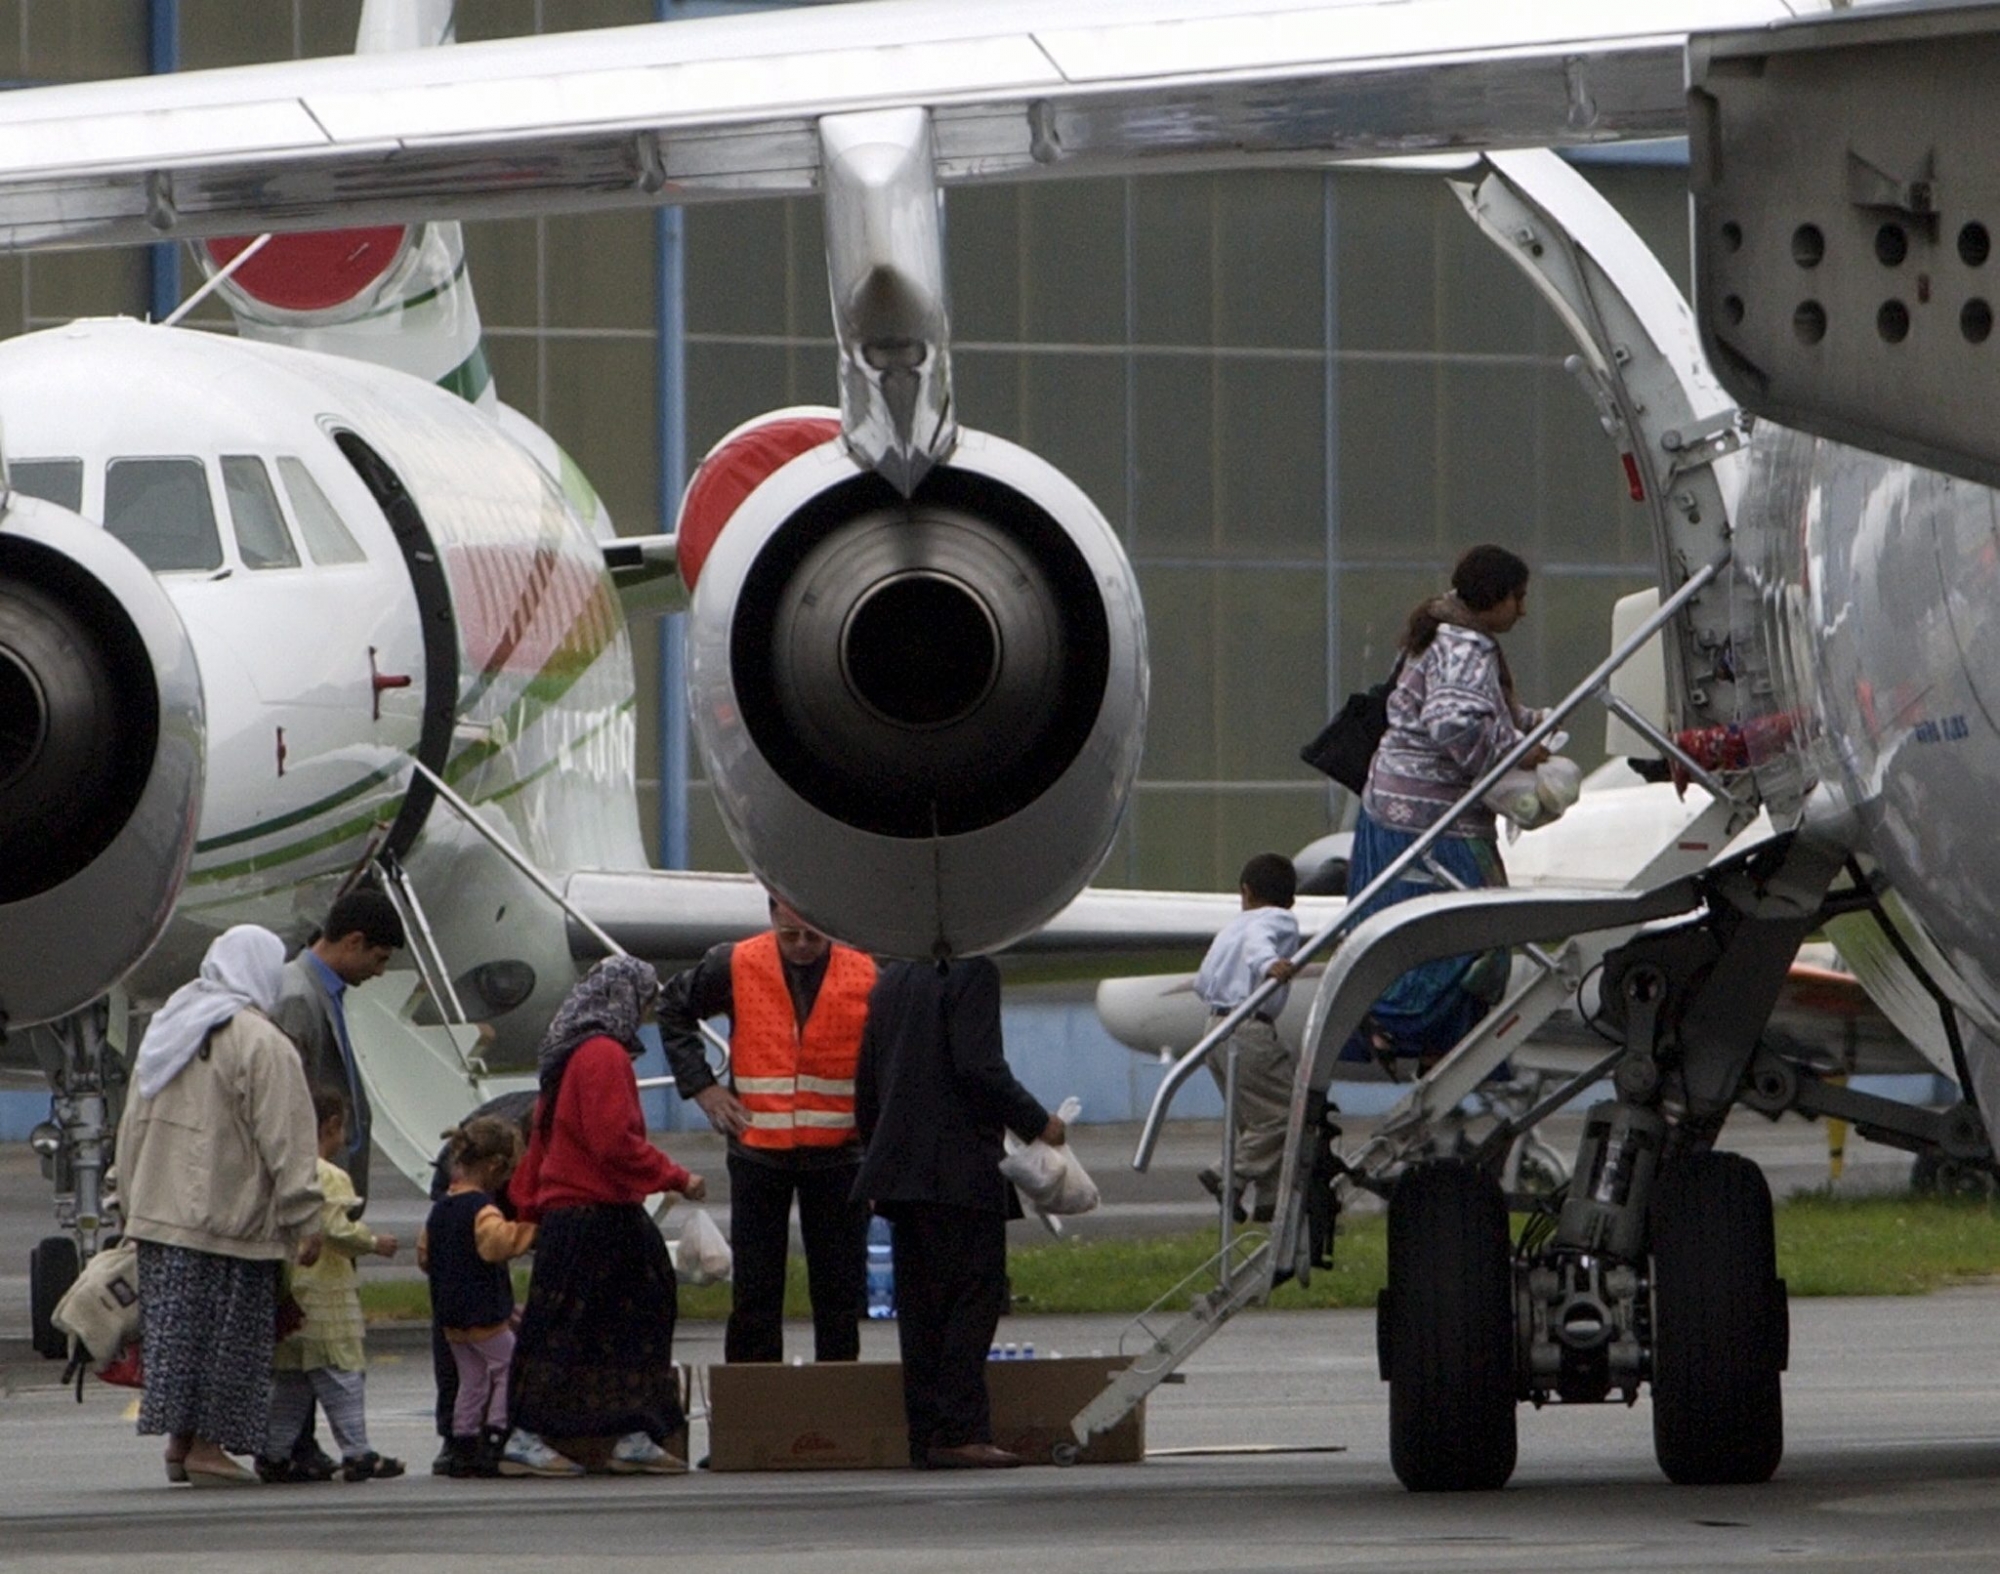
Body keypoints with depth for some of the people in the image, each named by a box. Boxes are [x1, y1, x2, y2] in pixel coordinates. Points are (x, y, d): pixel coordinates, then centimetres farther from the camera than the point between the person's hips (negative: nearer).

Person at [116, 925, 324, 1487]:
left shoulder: (165, 1029, 12)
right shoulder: (261, 1044, -13)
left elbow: (133, 1125, 17)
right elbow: (285, 1140, -15)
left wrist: (133, 1200, 23)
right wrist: (304, 1219, -12)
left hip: (159, 1210, 7)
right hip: (229, 1218, -7)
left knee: (175, 1325, 11)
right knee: (228, 1331, -1)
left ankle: (179, 1440, 13)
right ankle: (208, 1445, 0)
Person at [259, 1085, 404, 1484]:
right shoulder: (330, 1178, -13)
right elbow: (337, 1229, -20)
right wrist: (375, 1243, -6)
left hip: (290, 1292, 8)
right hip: (327, 1294, -8)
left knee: (290, 1382, 12)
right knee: (344, 1375, -5)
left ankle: (274, 1453, 11)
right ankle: (356, 1454, -6)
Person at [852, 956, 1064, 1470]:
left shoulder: (892, 978, 15)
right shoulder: (972, 973, -9)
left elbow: (866, 1081, 18)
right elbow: (979, 1069, -18)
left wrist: (878, 1158, 25)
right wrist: (1037, 1123, -5)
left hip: (902, 1170, 8)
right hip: (963, 1172, -8)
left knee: (920, 1306, 8)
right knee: (975, 1297, -6)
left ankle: (926, 1436, 7)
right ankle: (959, 1432, -12)